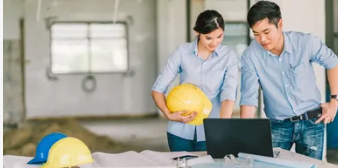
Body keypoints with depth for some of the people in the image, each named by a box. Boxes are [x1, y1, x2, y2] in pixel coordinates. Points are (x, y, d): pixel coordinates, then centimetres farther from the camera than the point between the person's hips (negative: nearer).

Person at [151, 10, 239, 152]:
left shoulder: (229, 56, -5)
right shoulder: (182, 52, -3)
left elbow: (229, 95, -14)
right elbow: (158, 89, -1)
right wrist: (168, 114, -17)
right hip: (180, 130, 1)